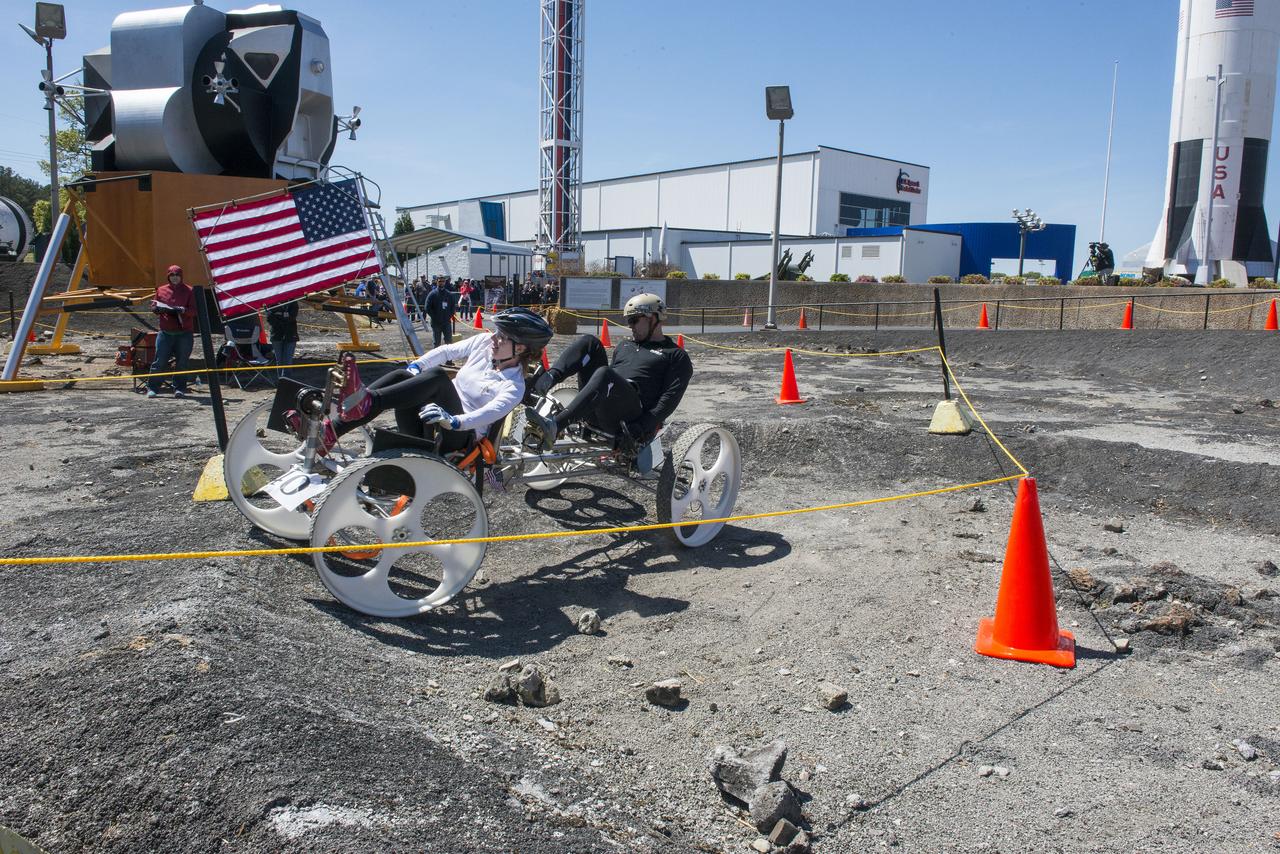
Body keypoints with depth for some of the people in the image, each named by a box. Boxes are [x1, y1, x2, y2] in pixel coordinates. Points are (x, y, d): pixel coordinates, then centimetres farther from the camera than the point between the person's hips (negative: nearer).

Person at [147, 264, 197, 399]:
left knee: (181, 362, 3)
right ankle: (152, 388, 6)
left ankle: (179, 389, 12)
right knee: (160, 361, -1)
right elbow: (154, 307, 14)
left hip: (185, 333, -1)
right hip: (165, 332, 1)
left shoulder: (189, 291, 5)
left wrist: (183, 310, -22)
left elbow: (194, 310, -2)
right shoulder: (161, 290, 11)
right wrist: (157, 308, -9)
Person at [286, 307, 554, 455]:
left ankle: (365, 402, -53)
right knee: (401, 377, -22)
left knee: (438, 376, -31)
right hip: (431, 421, 7)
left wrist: (451, 421, -42)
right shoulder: (485, 342, 12)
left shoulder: (514, 387, -8)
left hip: (458, 436, -7)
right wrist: (414, 367, -4)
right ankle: (328, 432, -34)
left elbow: (490, 412, -25)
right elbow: (447, 351, 13)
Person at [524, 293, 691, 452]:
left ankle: (553, 426, -52)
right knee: (588, 342, -4)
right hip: (596, 413, 6)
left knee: (604, 375, -37)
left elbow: (671, 397, -4)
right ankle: (546, 380, -28)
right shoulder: (623, 346, 32)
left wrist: (643, 426, -18)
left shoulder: (676, 356, 10)